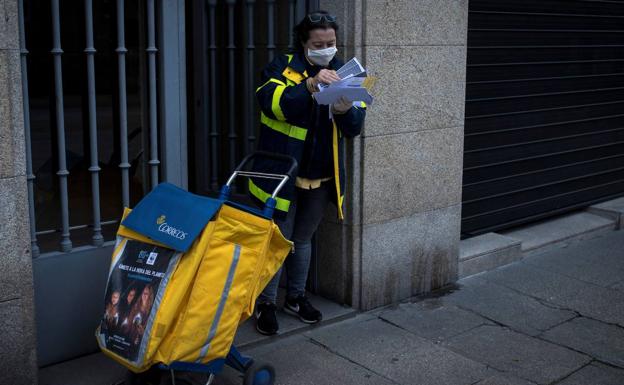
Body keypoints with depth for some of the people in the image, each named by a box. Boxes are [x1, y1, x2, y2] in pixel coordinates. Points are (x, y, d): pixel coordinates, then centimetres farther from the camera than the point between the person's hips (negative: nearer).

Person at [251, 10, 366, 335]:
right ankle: (265, 303, 17)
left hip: (322, 178, 4)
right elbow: (270, 100, -26)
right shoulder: (284, 66, -6)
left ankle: (296, 297, 33)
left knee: (303, 240, 18)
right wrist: (310, 85, -38)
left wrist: (346, 110, -22)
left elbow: (355, 126, 1)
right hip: (281, 174, -4)